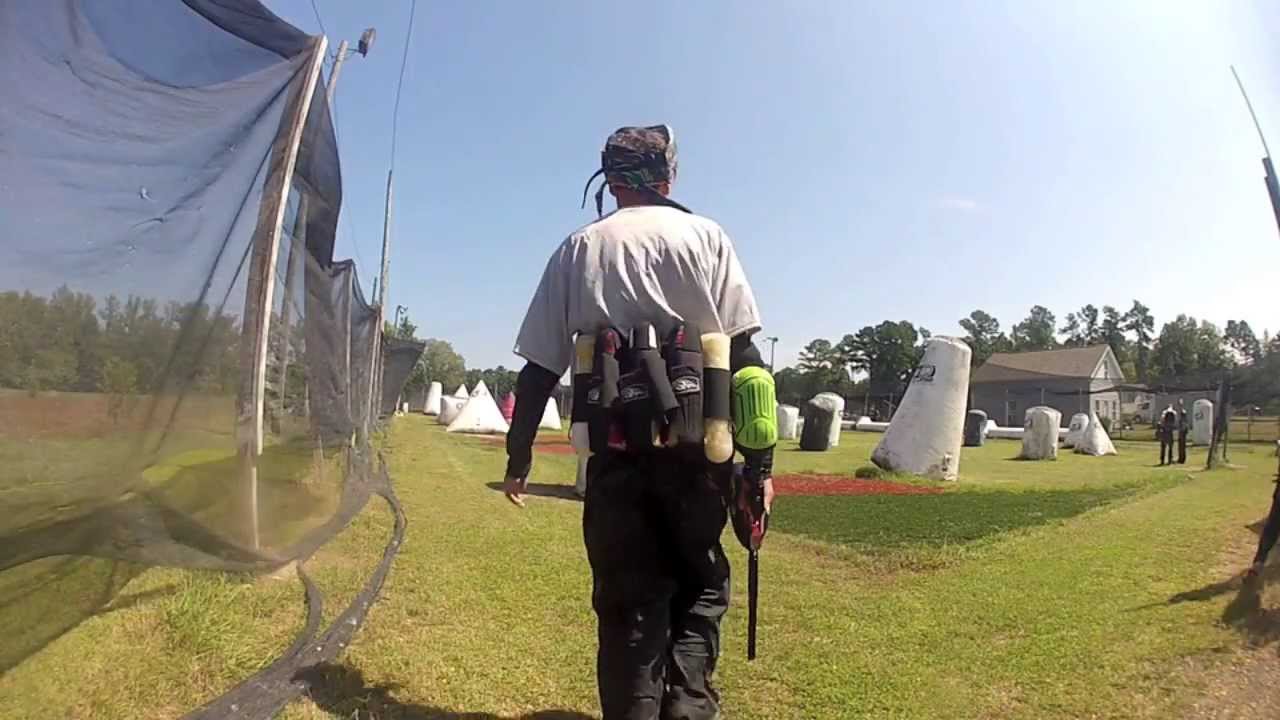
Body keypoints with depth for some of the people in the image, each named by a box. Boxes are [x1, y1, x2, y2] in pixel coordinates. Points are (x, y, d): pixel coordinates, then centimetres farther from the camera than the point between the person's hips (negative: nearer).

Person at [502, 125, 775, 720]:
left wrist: (518, 456, 14)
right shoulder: (704, 236, 5)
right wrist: (759, 461, -2)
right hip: (695, 447, -1)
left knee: (627, 603, 13)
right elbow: (744, 353, -4)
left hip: (615, 450, 1)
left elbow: (539, 367, 5)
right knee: (700, 590, 17)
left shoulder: (577, 249, 9)